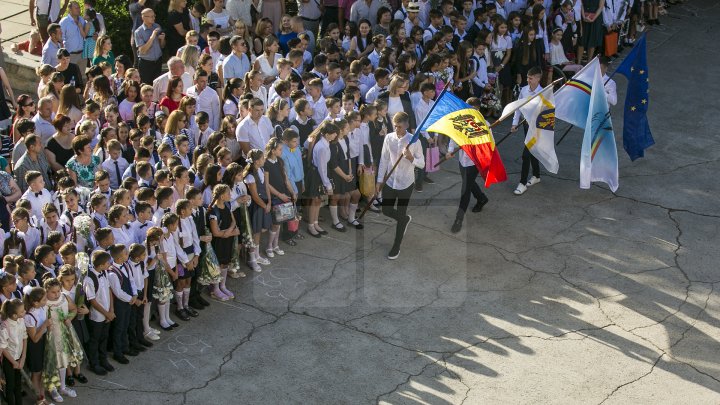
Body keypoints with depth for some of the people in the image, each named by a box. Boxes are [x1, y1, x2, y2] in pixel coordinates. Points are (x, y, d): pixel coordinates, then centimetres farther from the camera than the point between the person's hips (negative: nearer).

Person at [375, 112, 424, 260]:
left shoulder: (414, 141, -15)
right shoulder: (388, 138, -6)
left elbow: (422, 164, -10)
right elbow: (384, 160, 3)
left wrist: (411, 158, -30)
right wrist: (379, 180, 3)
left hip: (405, 183, -4)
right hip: (389, 181, 4)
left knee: (400, 215, 5)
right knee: (386, 211, 14)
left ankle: (396, 247, 21)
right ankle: (406, 219, 47)